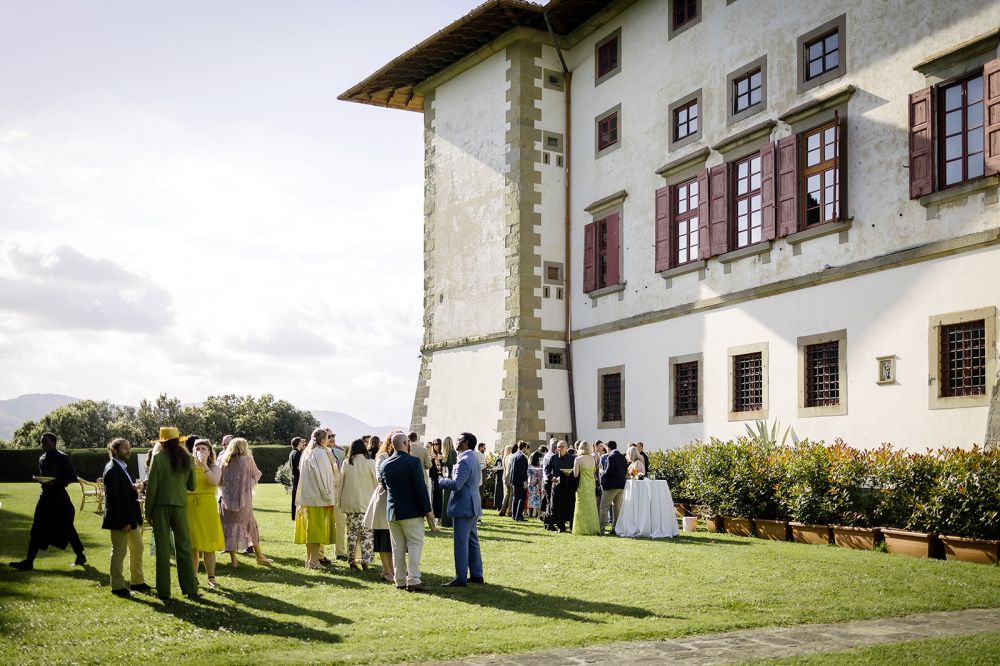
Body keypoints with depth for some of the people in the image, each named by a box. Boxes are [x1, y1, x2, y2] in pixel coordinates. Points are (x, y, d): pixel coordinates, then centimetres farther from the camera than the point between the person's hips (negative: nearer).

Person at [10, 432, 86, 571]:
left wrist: (55, 482, -22)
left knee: (67, 528, 0)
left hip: (59, 498, -7)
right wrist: (40, 480, 3)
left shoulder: (62, 458, -10)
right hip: (45, 496, 7)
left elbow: (73, 477, -12)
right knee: (37, 530, 6)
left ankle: (80, 556, 13)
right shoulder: (42, 458, 11)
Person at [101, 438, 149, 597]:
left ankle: (137, 582, 27)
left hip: (131, 517, 10)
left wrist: (134, 489, -2)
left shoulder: (123, 467, 13)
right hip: (120, 519, -10)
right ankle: (117, 586, 10)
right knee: (119, 552, 0)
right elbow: (113, 498, -20)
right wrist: (123, 522, -21)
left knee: (137, 548, 16)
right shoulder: (112, 470, -16)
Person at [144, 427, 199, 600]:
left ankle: (163, 590, 8)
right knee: (184, 547, 7)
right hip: (180, 505, 2)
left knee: (163, 548, 5)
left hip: (161, 506, -2)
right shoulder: (187, 459, 1)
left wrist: (148, 511, -1)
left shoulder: (158, 458, -9)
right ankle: (190, 589, 6)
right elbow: (192, 486, 6)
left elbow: (151, 487, -9)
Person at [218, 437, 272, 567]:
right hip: (243, 499, -2)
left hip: (227, 499, 2)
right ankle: (259, 556, 18)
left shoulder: (223, 461, 0)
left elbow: (219, 480, 4)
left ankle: (233, 559, 6)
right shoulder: (247, 460, -6)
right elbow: (256, 475, 7)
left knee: (230, 527, 6)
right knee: (251, 525, 12)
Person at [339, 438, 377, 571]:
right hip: (366, 502, -3)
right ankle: (365, 561, -5)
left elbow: (341, 482, 7)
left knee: (352, 532, 11)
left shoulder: (346, 463, 1)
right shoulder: (370, 463, -8)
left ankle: (352, 561, 12)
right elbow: (376, 481, -3)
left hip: (349, 503, 3)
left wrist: (340, 501, 16)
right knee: (366, 533, 1)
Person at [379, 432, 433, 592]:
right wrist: (427, 509, -7)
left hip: (392, 512, 6)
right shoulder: (413, 462, -13)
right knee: (415, 545, -1)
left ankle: (400, 581, 13)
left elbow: (384, 485, 14)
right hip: (411, 511, -6)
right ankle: (413, 580, -8)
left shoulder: (384, 465, 5)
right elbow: (421, 488, -15)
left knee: (398, 547, 10)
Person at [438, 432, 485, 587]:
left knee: (461, 543, -5)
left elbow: (456, 485, -26)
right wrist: (451, 478, 11)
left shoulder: (464, 461, -19)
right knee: (472, 541, 15)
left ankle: (461, 578, -2)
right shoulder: (474, 458, 14)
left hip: (463, 506, -11)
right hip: (472, 506, 11)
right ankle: (476, 575, 20)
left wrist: (443, 481, -8)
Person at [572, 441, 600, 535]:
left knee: (583, 507, 3)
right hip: (592, 484, 4)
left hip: (582, 485, -4)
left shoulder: (578, 459, -13)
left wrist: (574, 470, 9)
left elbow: (575, 474, -11)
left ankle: (583, 529, 5)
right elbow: (594, 471, 8)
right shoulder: (593, 458, 0)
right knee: (592, 506, 12)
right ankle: (593, 528, 15)